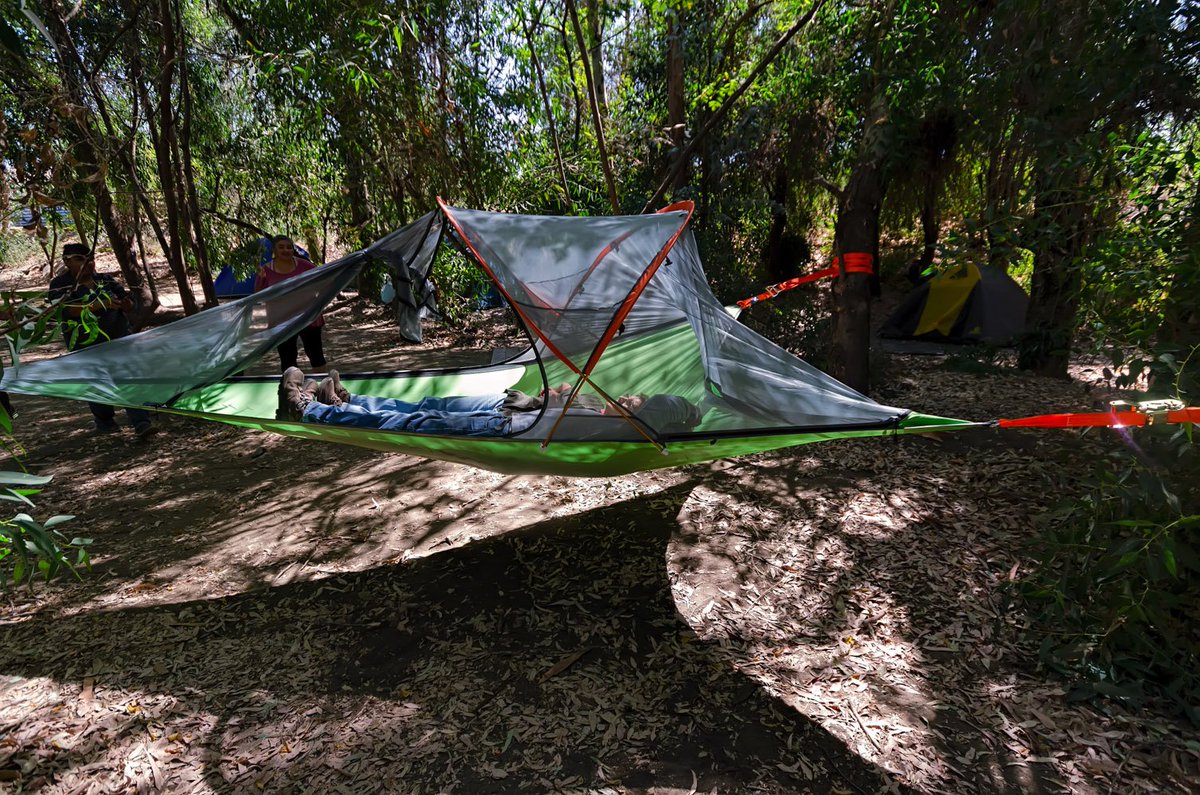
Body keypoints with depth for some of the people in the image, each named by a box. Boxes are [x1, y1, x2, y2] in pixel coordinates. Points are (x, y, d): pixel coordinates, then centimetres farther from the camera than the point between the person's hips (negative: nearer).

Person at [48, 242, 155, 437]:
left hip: (119, 338, 3)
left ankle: (141, 423, -10)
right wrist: (101, 305, -26)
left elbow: (126, 301, 16)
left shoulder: (105, 280, 12)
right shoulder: (60, 285, -1)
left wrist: (127, 304, -9)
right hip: (87, 346, -3)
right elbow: (69, 310, -17)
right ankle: (104, 422, 28)